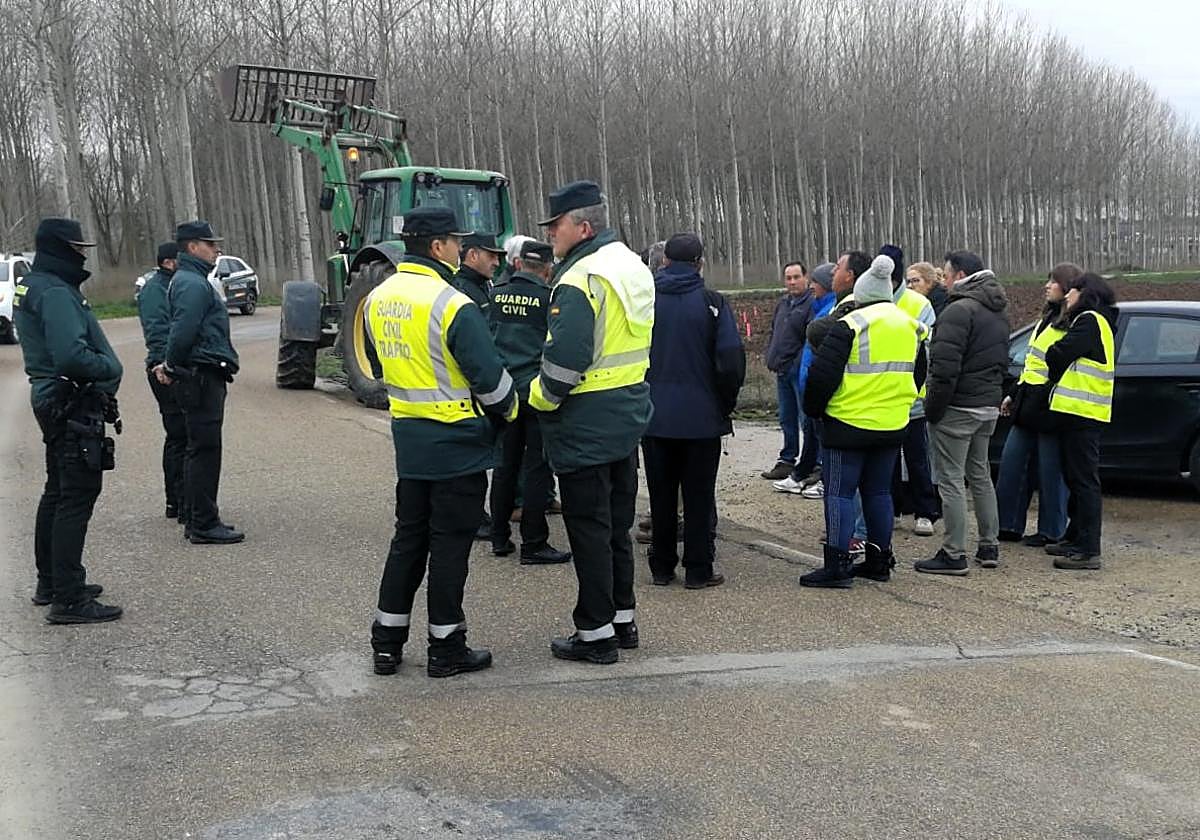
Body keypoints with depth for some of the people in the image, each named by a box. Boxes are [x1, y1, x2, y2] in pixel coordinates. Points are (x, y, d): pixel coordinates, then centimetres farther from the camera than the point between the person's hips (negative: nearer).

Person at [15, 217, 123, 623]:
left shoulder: (32, 287, 14)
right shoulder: (55, 294, -19)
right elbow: (71, 355, -30)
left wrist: (103, 366, 8)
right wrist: (109, 368, -15)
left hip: (53, 401, 11)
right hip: (74, 405, -11)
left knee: (58, 494, 20)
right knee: (76, 499, -9)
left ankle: (51, 583, 31)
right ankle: (69, 600, -7)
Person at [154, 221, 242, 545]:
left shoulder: (192, 280, 20)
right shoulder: (193, 284, -15)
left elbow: (181, 332, 23)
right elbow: (183, 332, -23)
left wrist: (171, 365, 14)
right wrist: (172, 366, -9)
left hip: (202, 377, 11)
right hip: (202, 377, -11)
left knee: (199, 448, 15)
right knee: (205, 449, -7)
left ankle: (196, 519, 23)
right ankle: (204, 525, -4)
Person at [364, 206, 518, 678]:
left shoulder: (378, 299, 5)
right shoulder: (452, 305, -19)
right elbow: (488, 374, -17)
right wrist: (509, 409, 2)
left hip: (409, 438, 7)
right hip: (457, 442, -7)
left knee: (409, 537, 16)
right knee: (450, 543, 3)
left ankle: (387, 642, 21)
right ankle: (446, 649, 11)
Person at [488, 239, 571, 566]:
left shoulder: (495, 294, 3)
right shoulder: (549, 298, -10)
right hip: (537, 392, -5)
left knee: (505, 465, 14)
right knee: (536, 468, 1)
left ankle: (500, 538, 21)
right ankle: (533, 544, 4)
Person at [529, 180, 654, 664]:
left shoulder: (581, 280, -20)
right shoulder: (634, 269, 11)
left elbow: (565, 357, -25)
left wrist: (540, 396, -9)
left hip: (585, 424, -9)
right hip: (628, 417, 9)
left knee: (589, 528, 0)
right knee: (617, 523, 17)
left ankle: (596, 633, 7)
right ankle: (623, 618, 27)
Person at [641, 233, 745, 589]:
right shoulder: (712, 302, -8)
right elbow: (731, 359, -12)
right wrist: (726, 403, 3)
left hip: (654, 415, 3)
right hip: (701, 416, -2)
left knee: (661, 494, 12)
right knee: (698, 494, 6)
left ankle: (661, 566, 19)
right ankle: (698, 569, 10)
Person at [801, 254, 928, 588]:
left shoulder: (849, 325, -12)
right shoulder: (911, 326, 10)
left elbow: (823, 373, -13)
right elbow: (919, 375, 21)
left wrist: (814, 408, 2)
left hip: (849, 423, -6)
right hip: (893, 424, 7)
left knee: (839, 492, -2)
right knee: (878, 491, 15)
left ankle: (837, 566, -4)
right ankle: (879, 560, 20)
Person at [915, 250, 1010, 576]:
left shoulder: (959, 311, -17)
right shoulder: (998, 311, 15)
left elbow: (945, 367, -22)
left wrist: (933, 408, -14)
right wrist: (993, 395, 21)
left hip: (958, 408, -9)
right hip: (989, 406, 9)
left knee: (951, 479, -4)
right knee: (980, 475, 18)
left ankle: (954, 555, -2)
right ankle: (989, 547, 22)